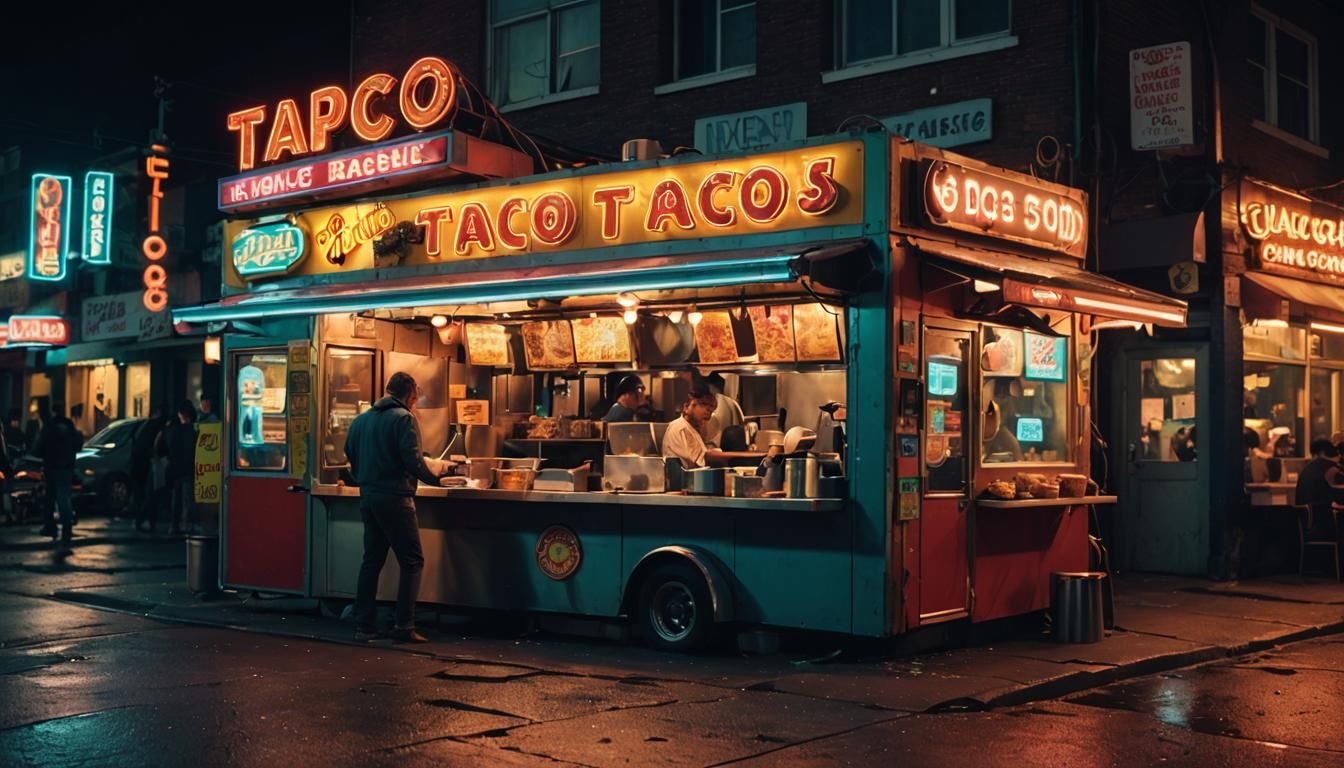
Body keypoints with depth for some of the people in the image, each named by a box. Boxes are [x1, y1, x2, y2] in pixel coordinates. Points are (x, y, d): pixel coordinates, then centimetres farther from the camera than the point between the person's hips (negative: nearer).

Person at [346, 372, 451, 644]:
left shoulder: (360, 420, 12)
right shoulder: (404, 419, -9)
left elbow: (351, 459, 15)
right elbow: (413, 461, -16)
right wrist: (435, 478, -2)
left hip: (368, 497, 7)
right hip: (395, 498, -7)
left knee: (372, 560, 14)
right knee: (412, 562, 0)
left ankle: (364, 626, 14)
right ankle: (404, 626, -4)